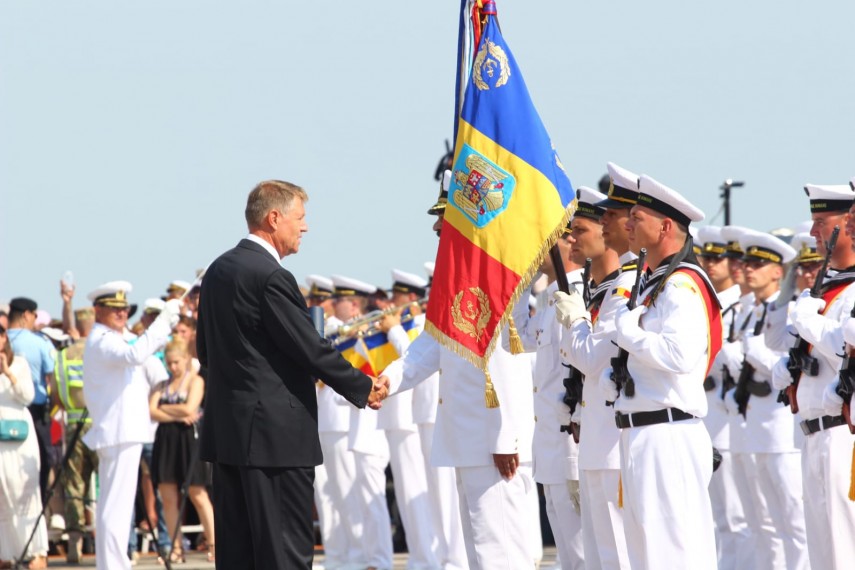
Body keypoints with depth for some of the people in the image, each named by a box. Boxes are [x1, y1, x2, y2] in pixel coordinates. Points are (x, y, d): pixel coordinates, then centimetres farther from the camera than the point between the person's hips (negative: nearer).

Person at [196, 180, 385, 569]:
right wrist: (363, 388, -2)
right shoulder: (271, 277, -15)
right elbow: (311, 348, -14)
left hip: (226, 429, 9)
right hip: (275, 433, -9)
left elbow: (204, 349, 19)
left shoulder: (218, 271, 12)